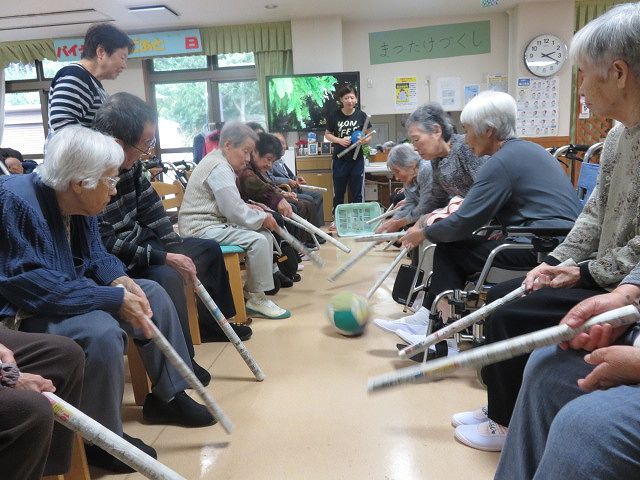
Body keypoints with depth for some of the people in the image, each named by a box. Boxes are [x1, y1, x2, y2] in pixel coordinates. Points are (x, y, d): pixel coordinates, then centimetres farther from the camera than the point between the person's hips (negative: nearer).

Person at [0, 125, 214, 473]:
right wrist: (114, 299, -31)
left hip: (67, 295, 10)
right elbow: (31, 283, -32)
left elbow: (94, 256, 10)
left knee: (153, 293, 6)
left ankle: (167, 396, 15)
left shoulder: (77, 203, -1)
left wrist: (119, 279, -13)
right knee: (102, 332, -35)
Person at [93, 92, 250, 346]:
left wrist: (176, 250, -3)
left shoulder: (131, 164, -5)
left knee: (209, 248, 16)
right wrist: (165, 258, -27)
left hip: (141, 242, 9)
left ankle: (212, 323, 30)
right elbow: (106, 245, -29)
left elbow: (150, 208, 5)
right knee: (167, 277, -35)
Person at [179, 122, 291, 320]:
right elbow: (235, 212, -22)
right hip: (201, 228, -11)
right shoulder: (219, 168, -17)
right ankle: (256, 299, -9)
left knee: (265, 234, 5)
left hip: (214, 222, 11)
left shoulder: (218, 161, 16)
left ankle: (252, 289, 8)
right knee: (257, 240, -23)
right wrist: (262, 218, -8)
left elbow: (230, 204, 25)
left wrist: (248, 208, 7)